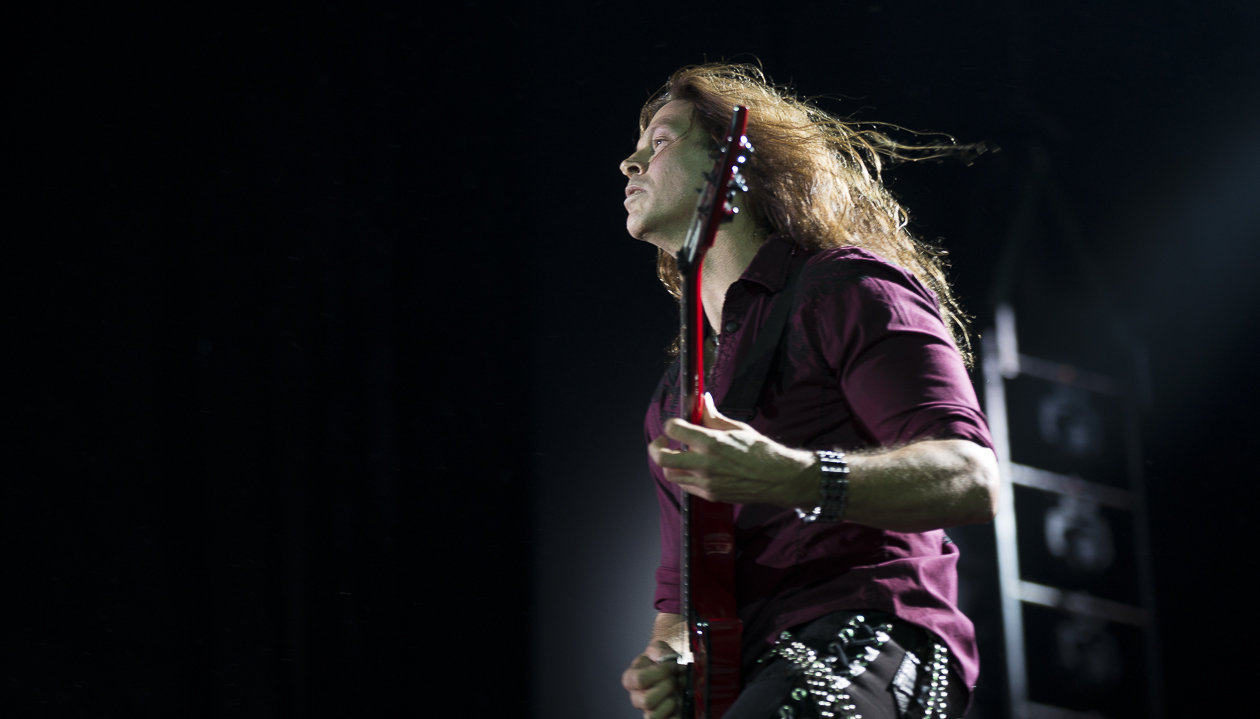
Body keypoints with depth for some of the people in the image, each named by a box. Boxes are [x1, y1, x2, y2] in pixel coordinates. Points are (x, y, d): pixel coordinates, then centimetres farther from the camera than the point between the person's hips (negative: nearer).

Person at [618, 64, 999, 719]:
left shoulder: (848, 290, 3)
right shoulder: (674, 399, 25)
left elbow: (972, 480, -10)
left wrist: (794, 479, -25)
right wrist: (667, 661, 4)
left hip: (866, 637, -7)